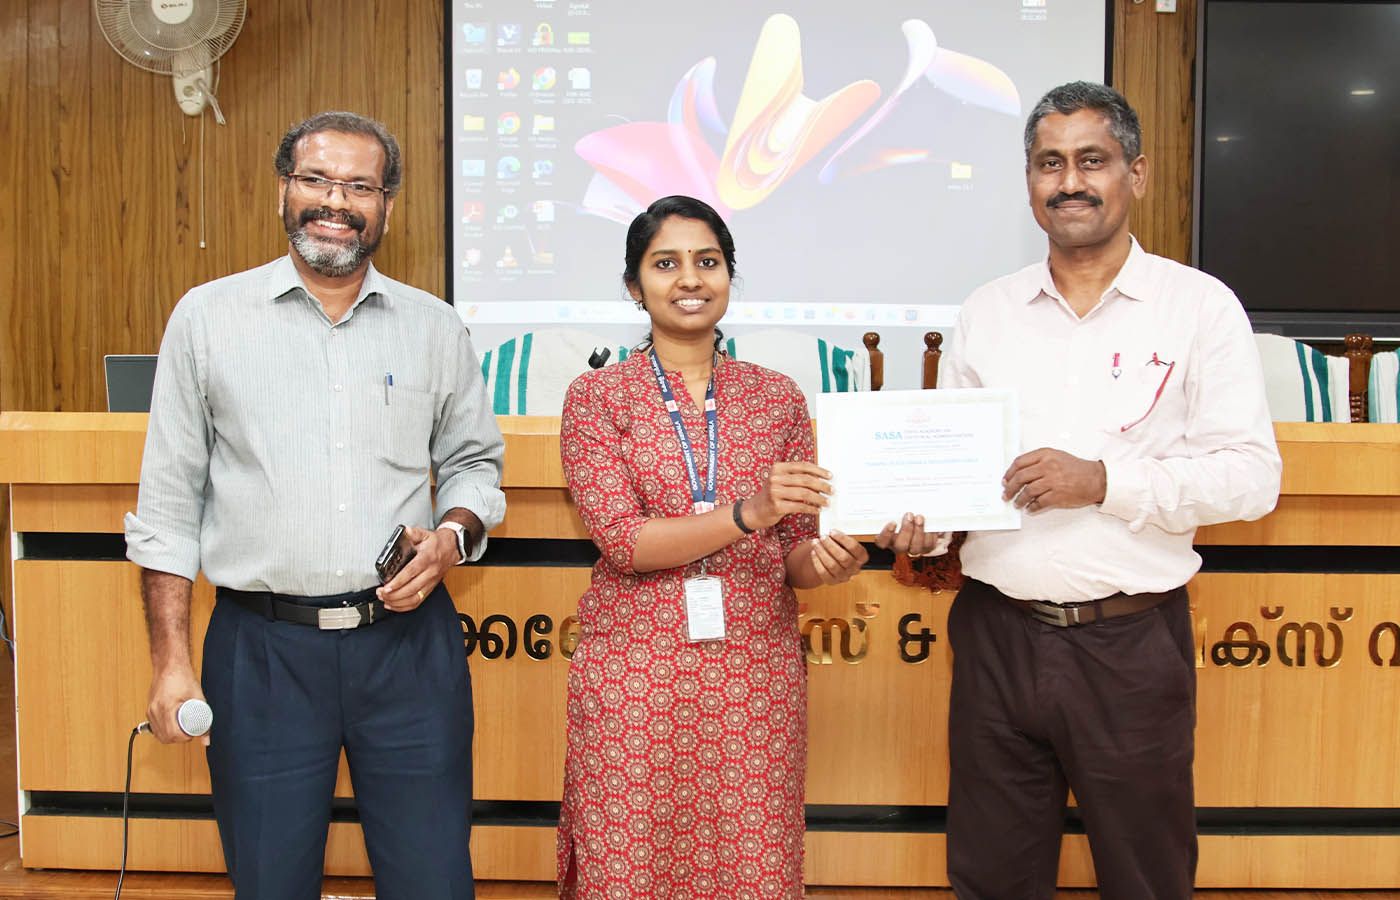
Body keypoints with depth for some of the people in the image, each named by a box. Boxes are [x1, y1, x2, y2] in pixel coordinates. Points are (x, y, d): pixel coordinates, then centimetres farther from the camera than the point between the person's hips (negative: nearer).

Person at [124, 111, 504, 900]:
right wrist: (171, 660, -1)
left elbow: (475, 462, 15)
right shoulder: (207, 317, 3)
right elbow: (170, 502, 3)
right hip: (261, 649, 0)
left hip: (408, 642, 1)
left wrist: (453, 533, -8)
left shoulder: (437, 328, 7)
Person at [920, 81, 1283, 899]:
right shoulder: (988, 311, 8)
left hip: (1131, 645, -3)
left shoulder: (1200, 305, -2)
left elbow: (1251, 474, -8)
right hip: (998, 636, 3)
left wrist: (1104, 481, -20)